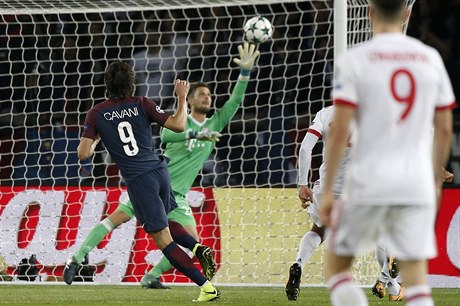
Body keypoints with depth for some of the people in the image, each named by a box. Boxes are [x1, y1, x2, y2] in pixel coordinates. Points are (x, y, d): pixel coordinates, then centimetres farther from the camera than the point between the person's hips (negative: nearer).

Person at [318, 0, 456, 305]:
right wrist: (436, 181, 22)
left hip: (369, 182, -3)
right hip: (417, 185, 3)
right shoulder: (431, 58, 6)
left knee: (337, 265, 12)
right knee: (416, 276, 2)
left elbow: (340, 131, -9)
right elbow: (445, 129, 10)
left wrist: (327, 191, -4)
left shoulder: (355, 59, -5)